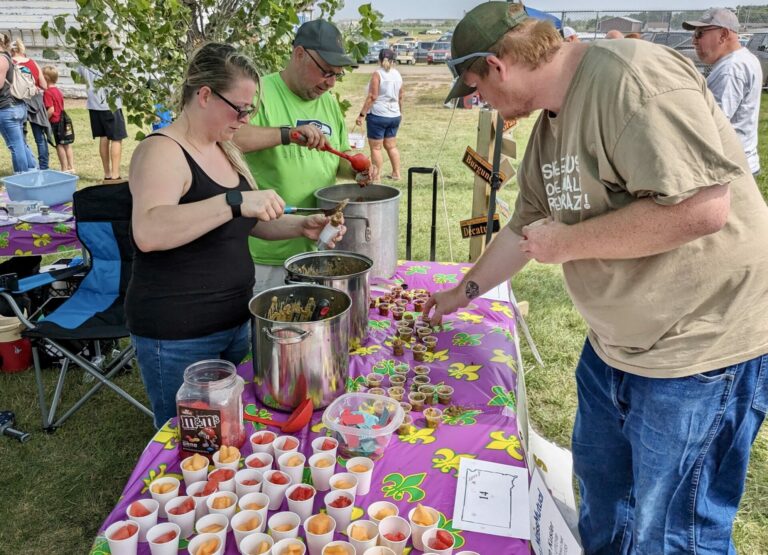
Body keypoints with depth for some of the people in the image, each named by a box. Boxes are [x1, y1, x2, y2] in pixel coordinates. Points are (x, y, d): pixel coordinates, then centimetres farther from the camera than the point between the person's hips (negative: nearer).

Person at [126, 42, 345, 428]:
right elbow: (148, 232, -35)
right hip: (178, 336, -8)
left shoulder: (224, 149, 8)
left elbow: (250, 223, 17)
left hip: (234, 320, 8)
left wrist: (301, 226, -1)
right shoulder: (162, 151, -17)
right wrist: (235, 201, -40)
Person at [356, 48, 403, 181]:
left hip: (378, 115, -7)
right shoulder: (397, 74, 7)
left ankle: (376, 177, 1)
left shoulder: (377, 74, -11)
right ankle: (396, 173, 22)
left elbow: (372, 97, -17)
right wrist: (400, 112, 30)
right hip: (394, 116, 7)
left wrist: (361, 114, -15)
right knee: (391, 146, 18)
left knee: (375, 148, 0)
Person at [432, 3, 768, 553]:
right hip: (615, 341, 9)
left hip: (701, 340, -9)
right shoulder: (550, 124, 7)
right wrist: (463, 291, 26)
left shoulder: (632, 78, -23)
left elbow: (702, 208, -31)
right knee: (599, 478, 27)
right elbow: (525, 228, 19)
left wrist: (568, 242, -21)